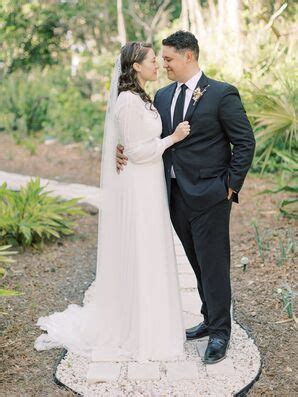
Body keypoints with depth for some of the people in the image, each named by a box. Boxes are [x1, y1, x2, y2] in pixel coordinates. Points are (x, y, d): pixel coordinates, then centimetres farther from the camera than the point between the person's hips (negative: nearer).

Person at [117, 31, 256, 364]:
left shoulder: (222, 94, -8)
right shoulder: (162, 96, 10)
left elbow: (245, 142, -6)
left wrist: (231, 186, -9)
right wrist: (125, 149, -8)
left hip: (209, 196, -6)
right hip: (176, 195, 6)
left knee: (213, 265, 2)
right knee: (198, 264, 16)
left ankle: (220, 331, 17)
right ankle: (210, 320, 32)